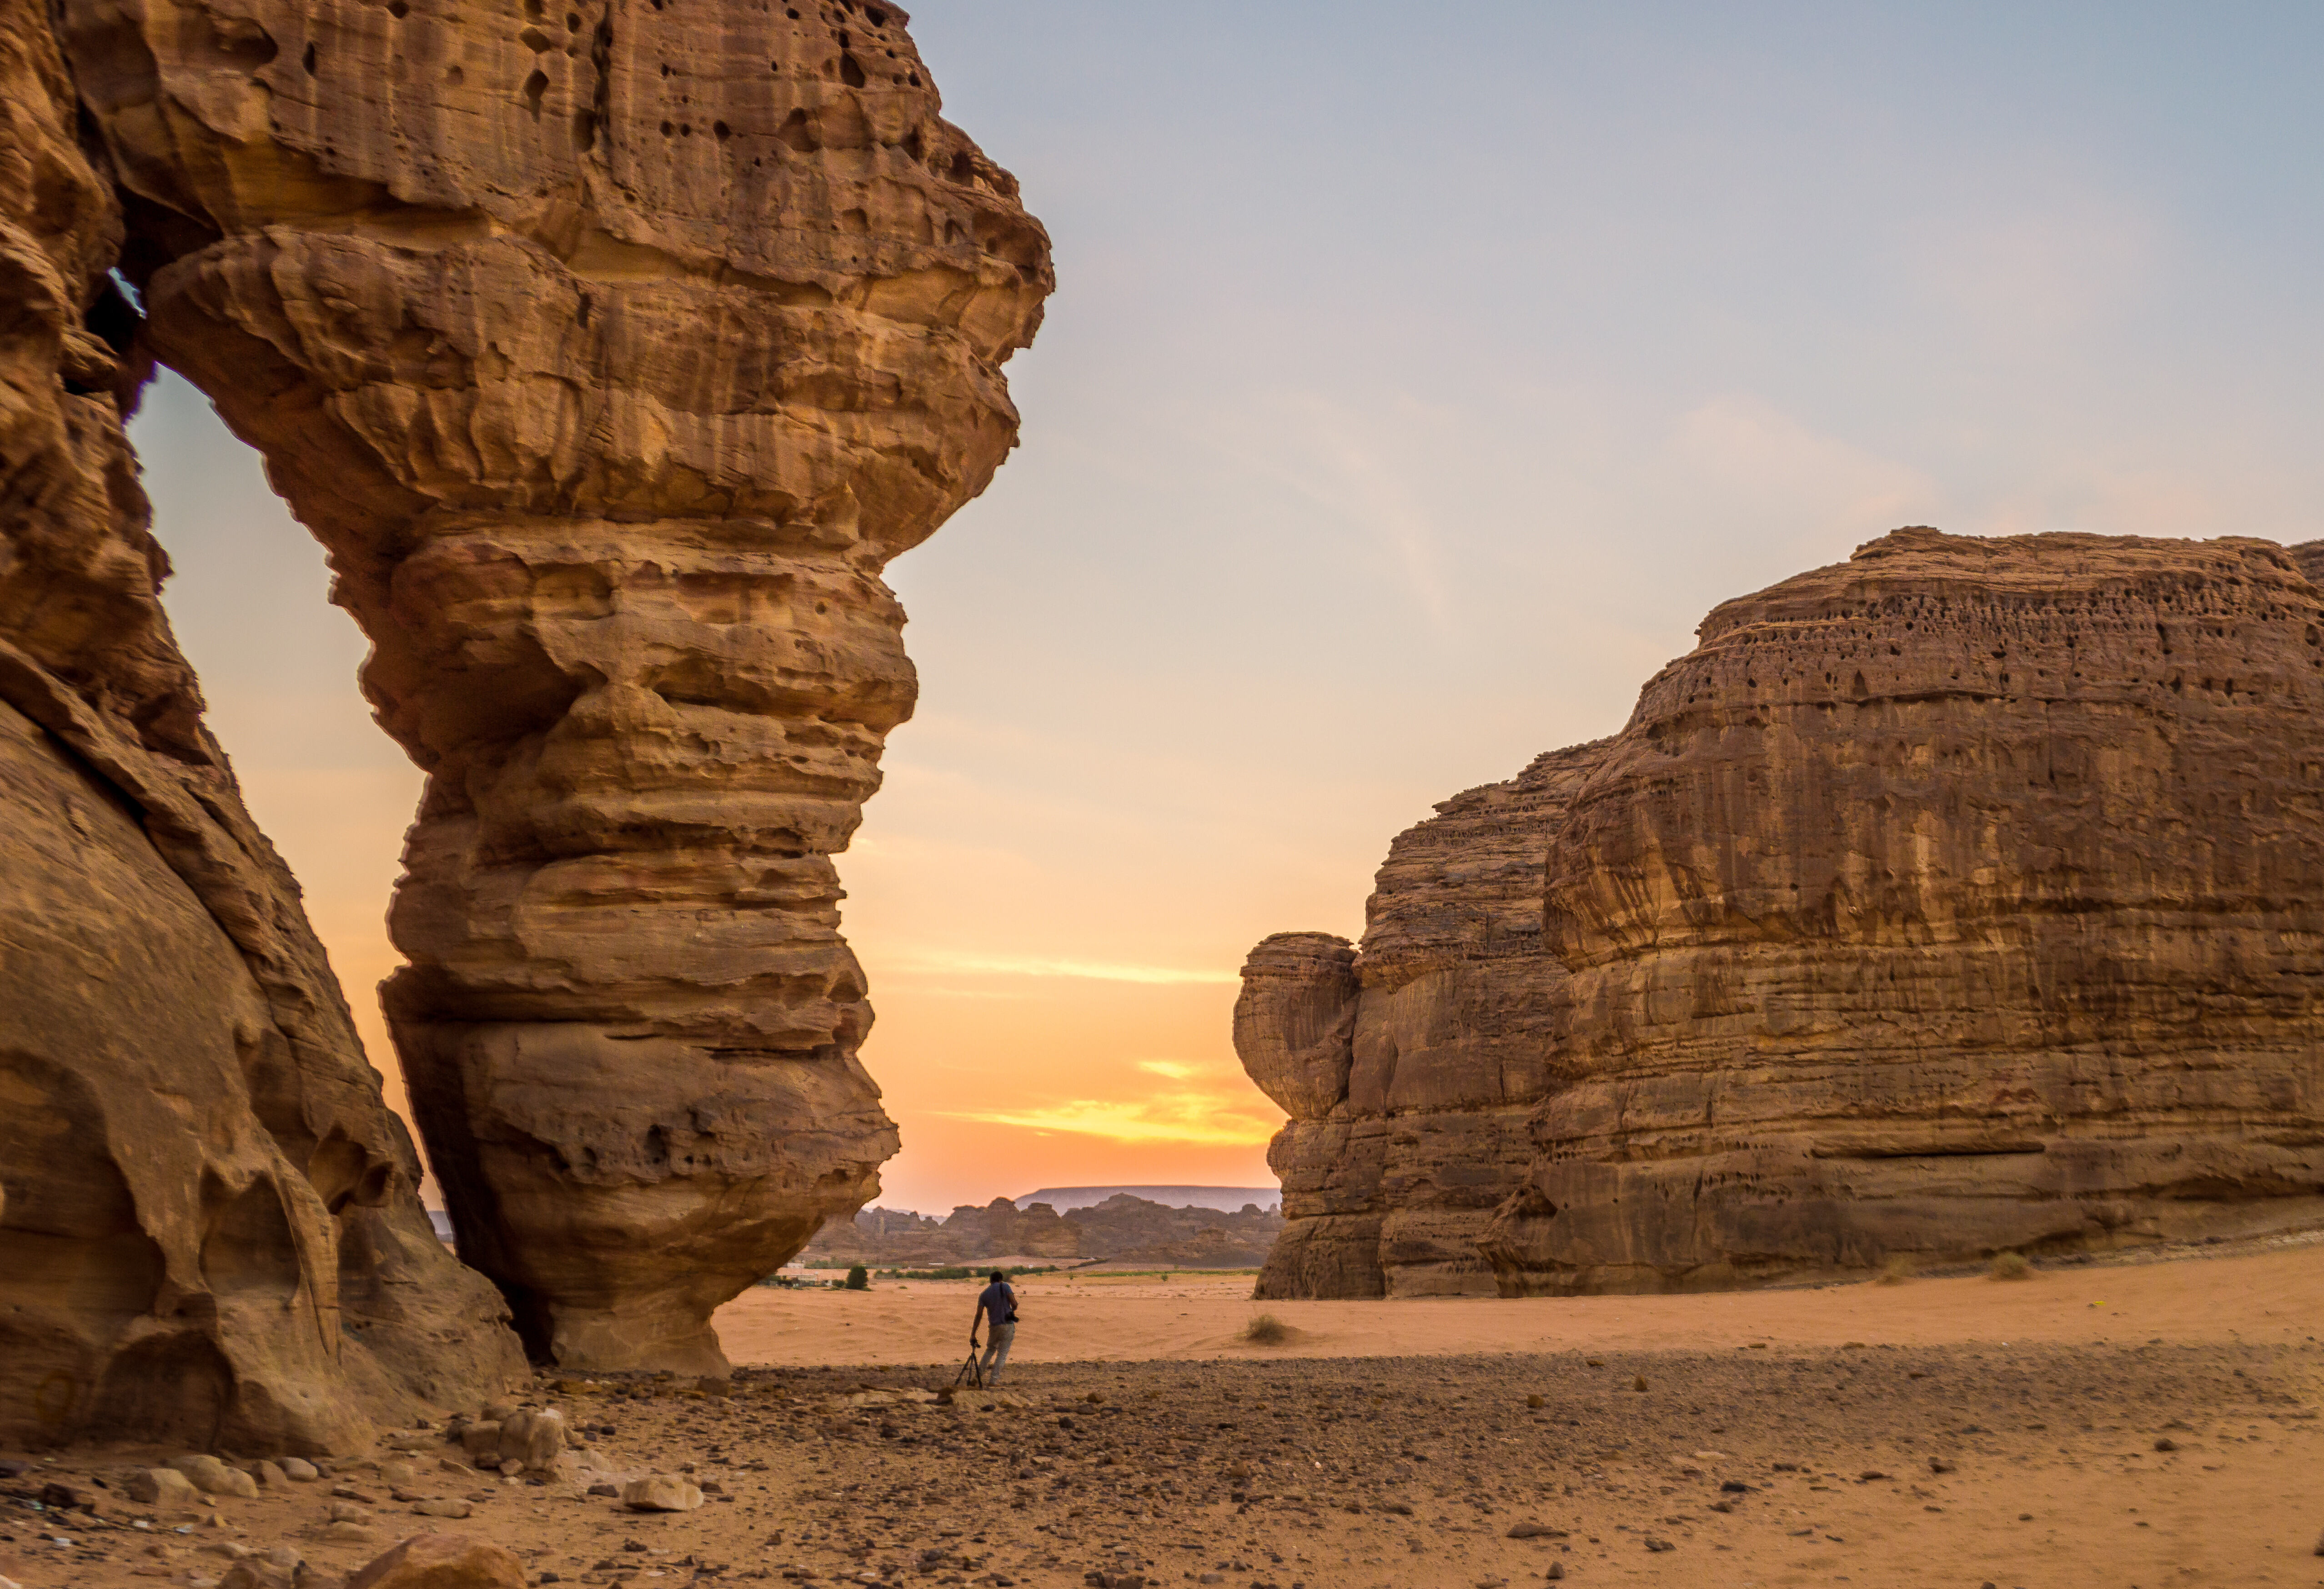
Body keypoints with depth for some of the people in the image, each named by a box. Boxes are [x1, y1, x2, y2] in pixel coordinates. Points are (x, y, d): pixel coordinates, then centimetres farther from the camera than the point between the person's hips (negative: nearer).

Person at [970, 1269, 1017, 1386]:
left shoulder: (984, 1294, 7)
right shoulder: (1004, 1287, -2)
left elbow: (979, 1316, 3)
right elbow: (1014, 1304, -10)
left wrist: (973, 1335, 4)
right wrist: (1012, 1310, 14)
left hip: (994, 1326, 3)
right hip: (1008, 1326, -3)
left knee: (991, 1350, 25)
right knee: (1002, 1354, 4)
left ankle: (979, 1372, 17)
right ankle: (993, 1380, 1)